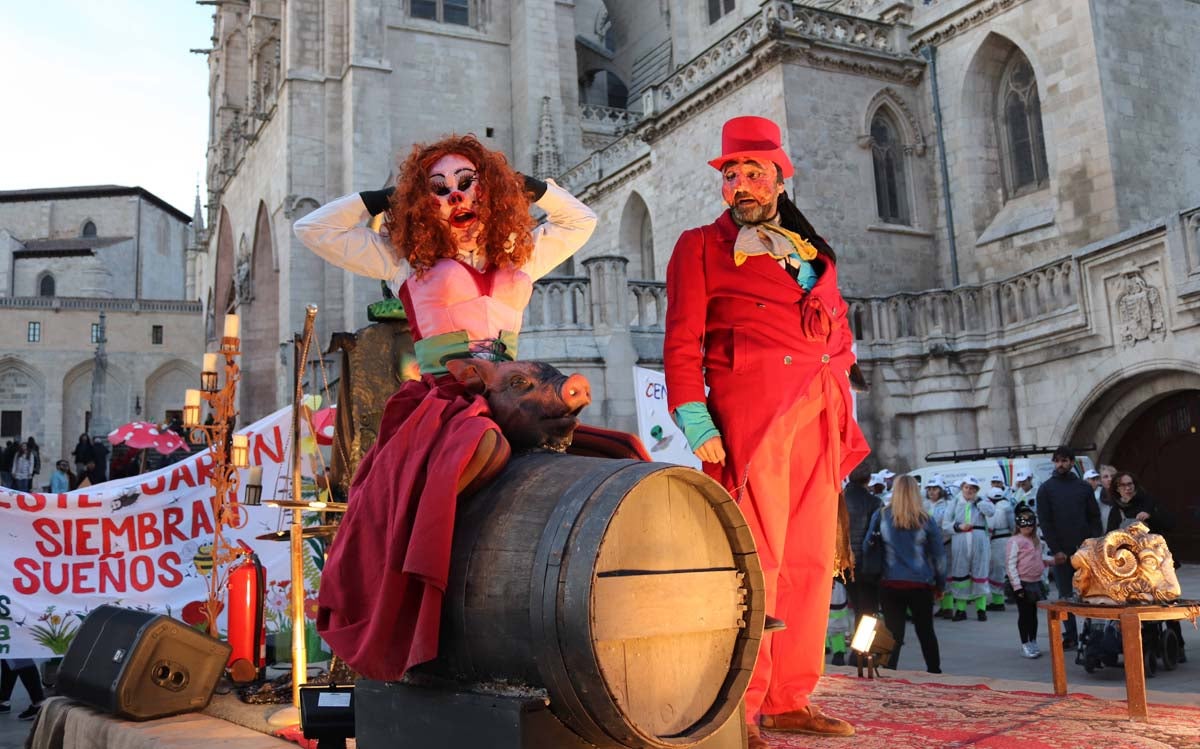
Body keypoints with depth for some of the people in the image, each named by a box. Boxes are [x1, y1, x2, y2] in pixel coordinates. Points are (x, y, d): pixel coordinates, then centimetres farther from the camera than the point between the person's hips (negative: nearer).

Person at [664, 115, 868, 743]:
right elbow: (682, 342, 0)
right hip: (750, 404, -5)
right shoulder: (701, 245, 9)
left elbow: (838, 335, 23)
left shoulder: (814, 252, 24)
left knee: (810, 559, 3)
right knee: (756, 556, -10)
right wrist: (696, 425, -11)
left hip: (819, 411, 5)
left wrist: (842, 418, 12)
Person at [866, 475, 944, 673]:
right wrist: (940, 584, 14)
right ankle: (934, 672, 26)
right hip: (921, 583, 1)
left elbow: (867, 546, 1)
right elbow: (939, 555, 4)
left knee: (893, 633, 4)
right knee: (926, 630, 17)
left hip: (890, 583, -1)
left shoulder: (881, 516, -3)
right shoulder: (926, 521, -2)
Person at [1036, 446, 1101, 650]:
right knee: (1065, 596, 2)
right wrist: (1056, 550, -8)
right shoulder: (1046, 489, 3)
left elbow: (1094, 517, 8)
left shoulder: (1083, 487, 8)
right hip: (1061, 551, -1)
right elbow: (1044, 522, -1)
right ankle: (1071, 636, 8)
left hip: (1084, 549, 1)